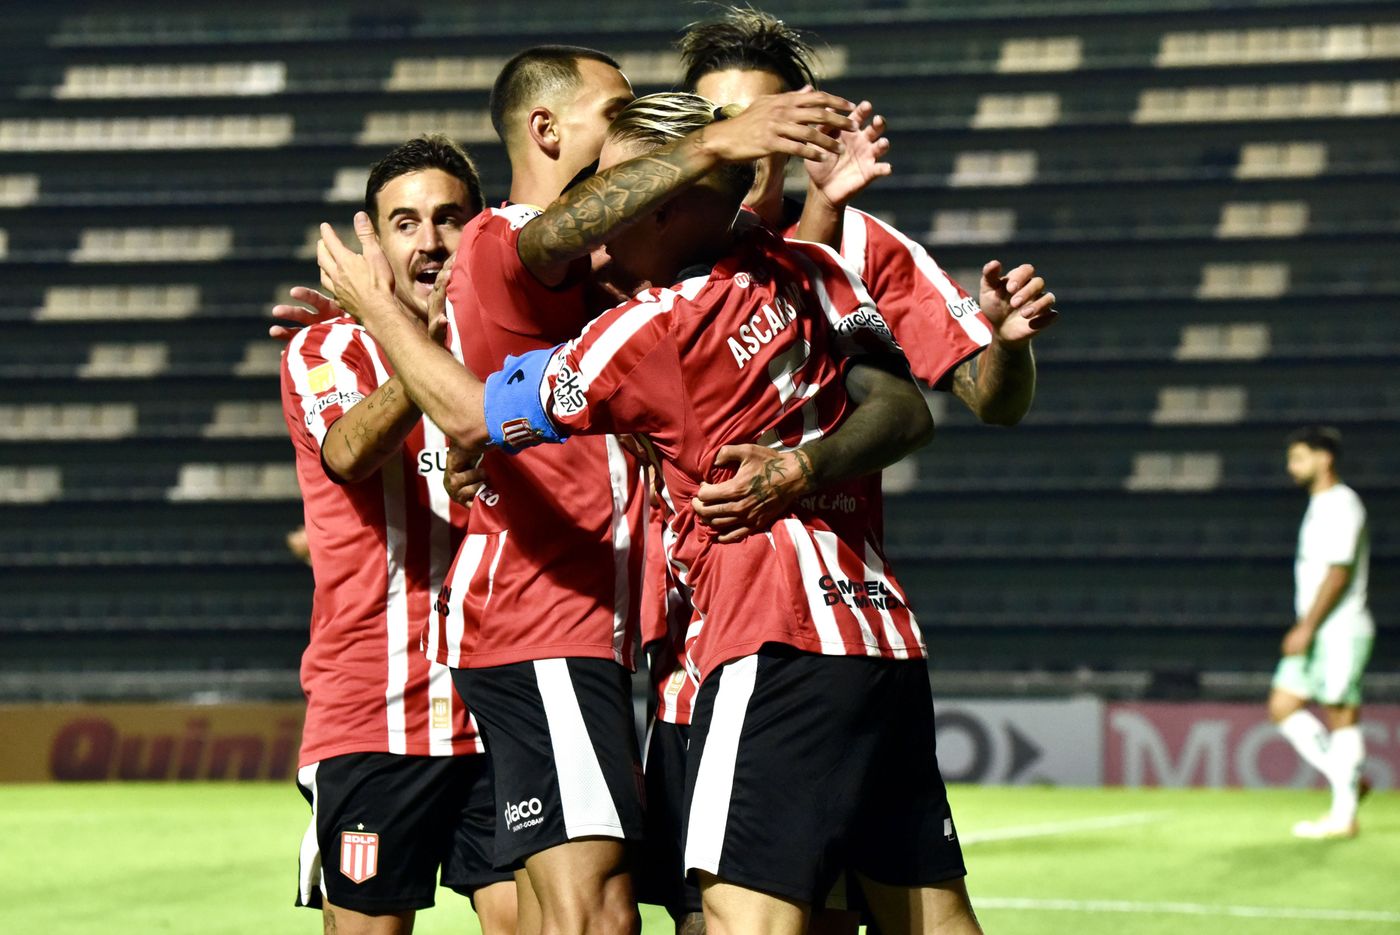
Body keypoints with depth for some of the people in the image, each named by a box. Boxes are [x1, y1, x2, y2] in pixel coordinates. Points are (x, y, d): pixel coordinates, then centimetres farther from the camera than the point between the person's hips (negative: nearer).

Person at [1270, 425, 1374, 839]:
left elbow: (1338, 572, -20)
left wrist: (1307, 627, -21)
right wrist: (1303, 629, 20)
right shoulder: (1320, 506, 17)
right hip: (1316, 634, 10)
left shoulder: (1342, 505, -13)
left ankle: (1343, 816, -2)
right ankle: (1346, 781, 10)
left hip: (1341, 633, -10)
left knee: (1342, 718, -6)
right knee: (1282, 708, 6)